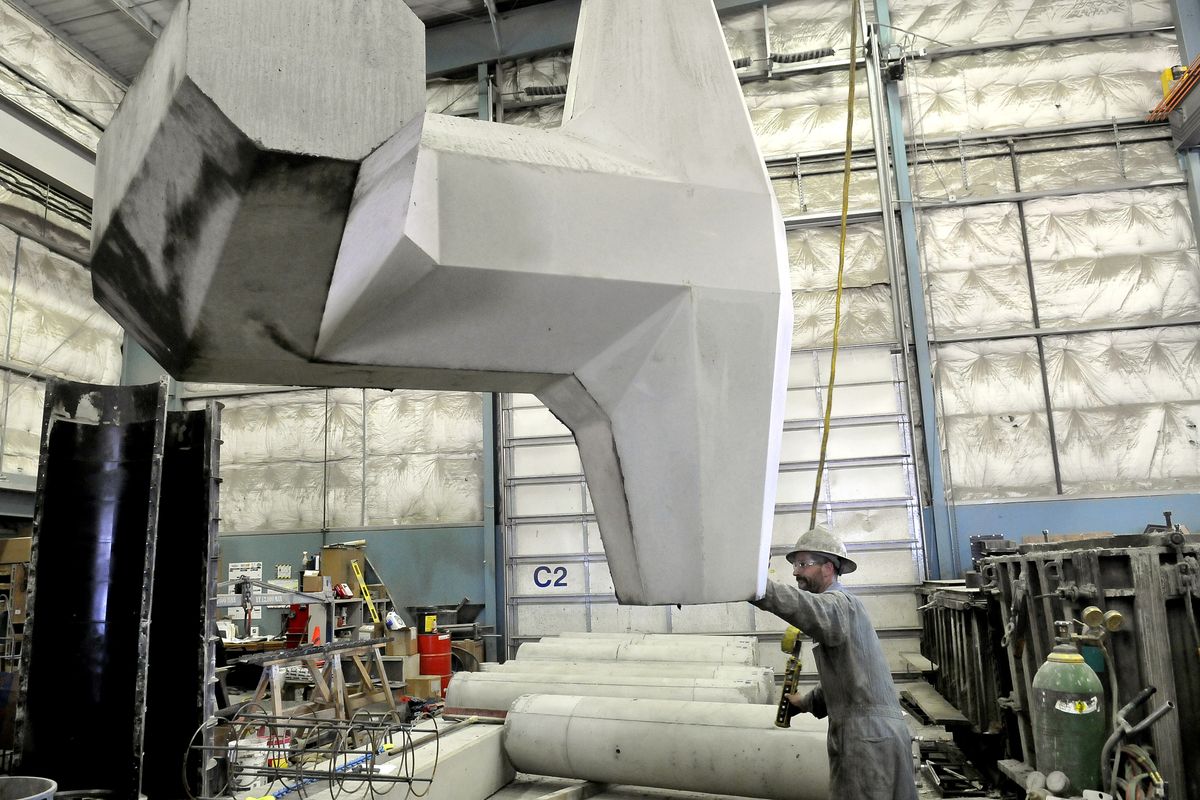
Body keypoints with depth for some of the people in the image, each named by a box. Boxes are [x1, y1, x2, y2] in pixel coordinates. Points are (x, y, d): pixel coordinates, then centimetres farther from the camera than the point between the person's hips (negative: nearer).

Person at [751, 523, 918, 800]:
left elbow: (802, 605, -36)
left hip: (868, 735, -10)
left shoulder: (838, 602, -11)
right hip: (872, 731, 10)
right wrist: (806, 702, 23)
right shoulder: (838, 606, 21)